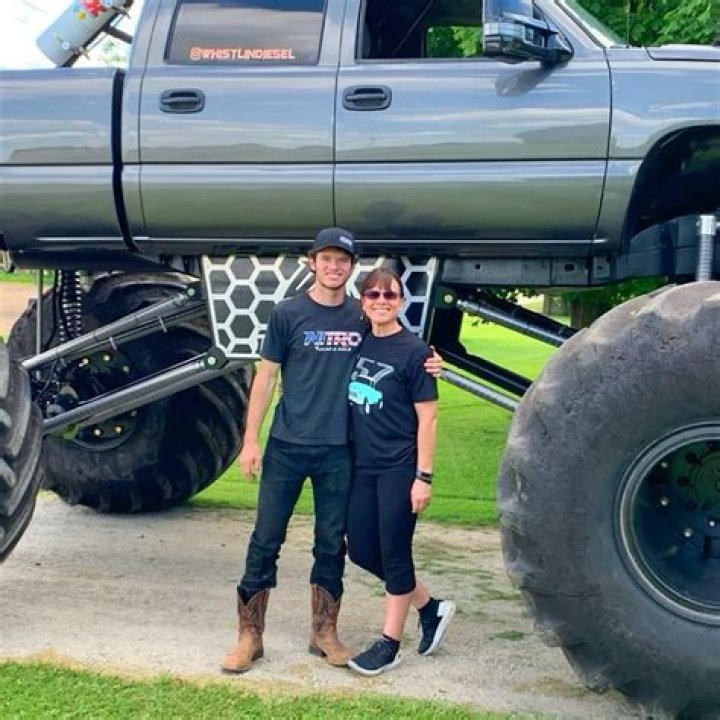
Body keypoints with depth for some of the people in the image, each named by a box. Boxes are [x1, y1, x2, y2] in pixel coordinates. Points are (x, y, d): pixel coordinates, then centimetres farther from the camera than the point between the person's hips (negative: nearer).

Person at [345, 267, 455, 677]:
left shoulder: (413, 351, -10)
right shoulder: (359, 343, 7)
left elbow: (427, 418, -10)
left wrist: (424, 477, -14)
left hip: (399, 468, -7)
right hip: (363, 466, 7)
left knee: (394, 553, 2)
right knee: (362, 551, 10)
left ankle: (390, 644, 15)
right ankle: (431, 608, 28)